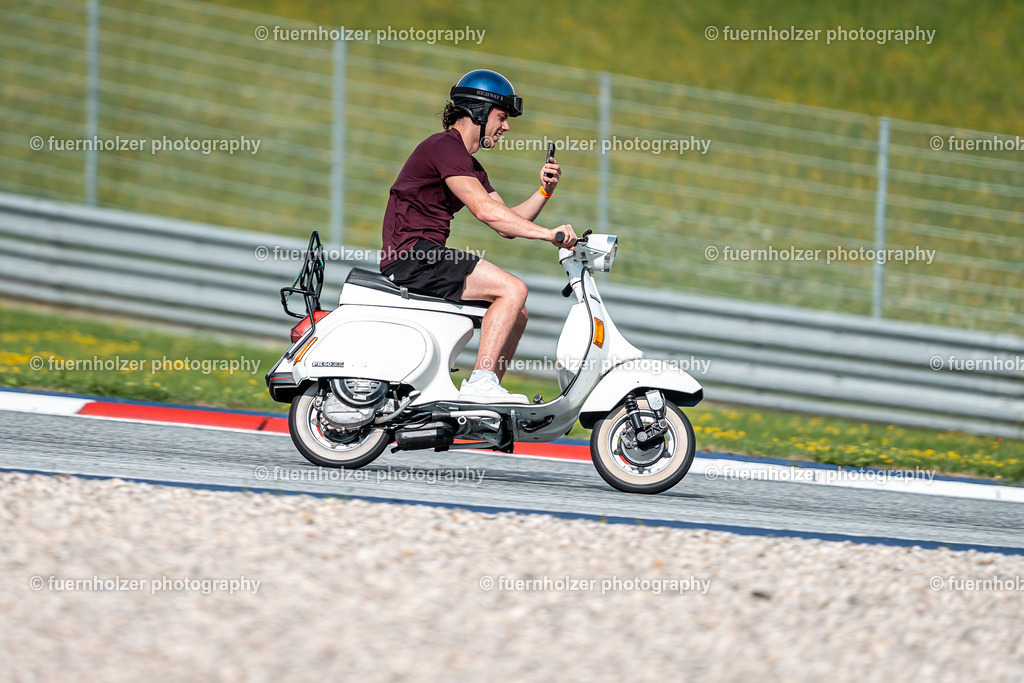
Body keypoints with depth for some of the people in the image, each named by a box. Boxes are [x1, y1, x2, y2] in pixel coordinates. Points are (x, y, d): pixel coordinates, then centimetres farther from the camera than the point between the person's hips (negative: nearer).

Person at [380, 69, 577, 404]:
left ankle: (486, 392, 10)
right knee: (513, 289, -20)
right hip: (411, 256, -11)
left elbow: (507, 223, 20)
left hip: (425, 260, 11)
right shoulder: (444, 147, -11)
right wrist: (548, 234, -24)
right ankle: (480, 384, -27)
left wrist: (544, 190, 6)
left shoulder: (469, 165, 22)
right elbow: (486, 210, -22)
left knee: (517, 312, 14)